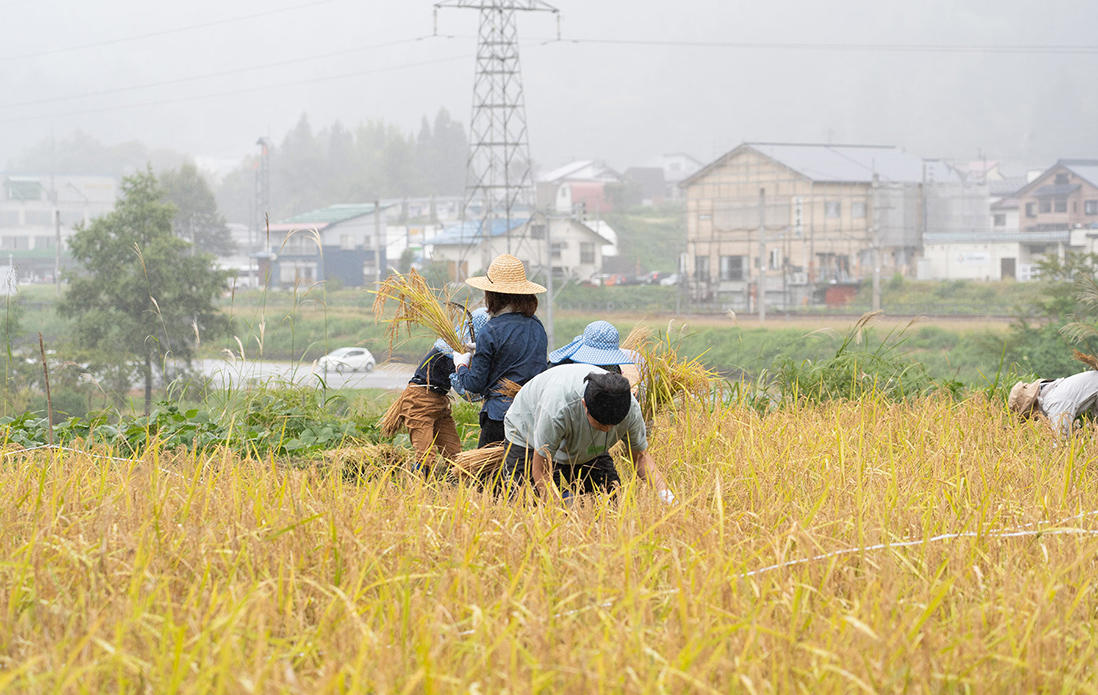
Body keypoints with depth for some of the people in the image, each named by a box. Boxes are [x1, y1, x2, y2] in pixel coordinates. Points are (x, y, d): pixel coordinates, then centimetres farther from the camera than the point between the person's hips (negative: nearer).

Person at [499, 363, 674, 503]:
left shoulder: (631, 409, -31)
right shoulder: (558, 407, -45)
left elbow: (640, 456, -12)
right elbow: (540, 471, -35)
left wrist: (665, 493, -29)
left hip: (587, 449, 4)